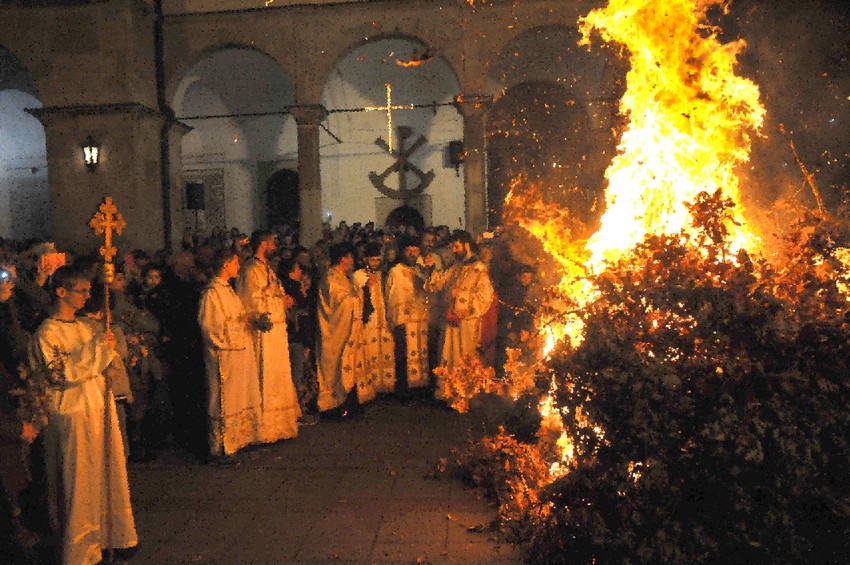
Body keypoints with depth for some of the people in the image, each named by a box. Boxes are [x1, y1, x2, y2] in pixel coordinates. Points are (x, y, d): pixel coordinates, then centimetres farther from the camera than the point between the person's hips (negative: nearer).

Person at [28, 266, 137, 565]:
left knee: (105, 471, 14)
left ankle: (105, 534, 29)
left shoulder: (84, 327, 11)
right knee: (79, 480, 3)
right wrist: (95, 348, -19)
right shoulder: (47, 333, -11)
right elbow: (61, 374, -21)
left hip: (100, 408, 7)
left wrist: (107, 349, -1)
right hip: (73, 414, -7)